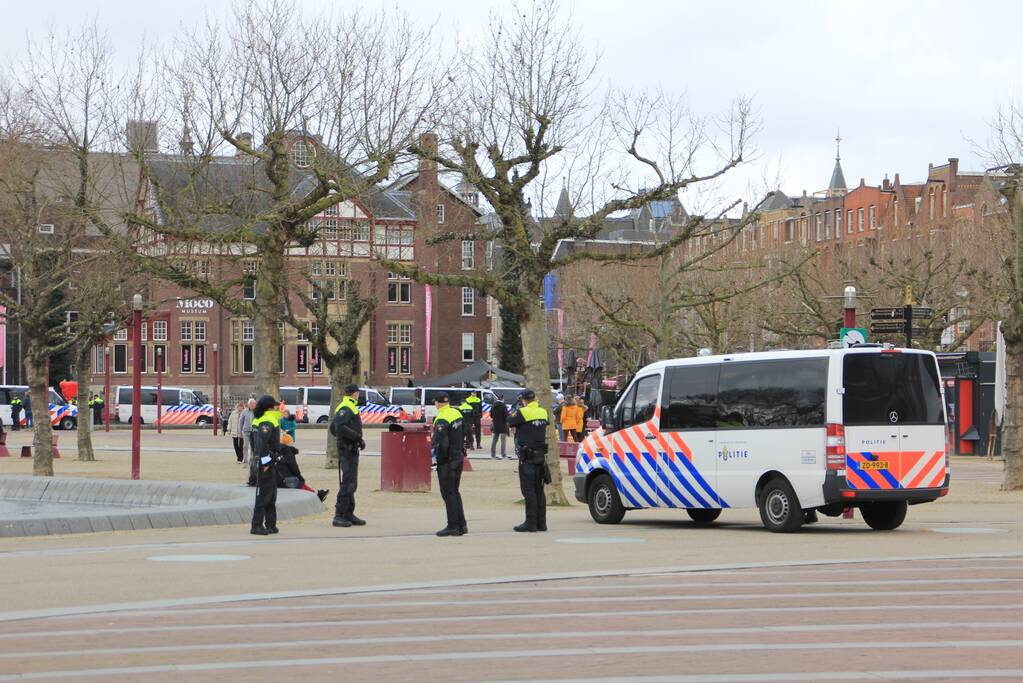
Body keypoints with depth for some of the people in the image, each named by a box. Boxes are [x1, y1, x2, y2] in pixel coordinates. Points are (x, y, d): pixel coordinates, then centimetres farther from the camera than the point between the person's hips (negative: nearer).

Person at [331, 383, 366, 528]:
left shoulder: (348, 407, 19)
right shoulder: (346, 408, -13)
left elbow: (333, 428, 24)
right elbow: (339, 427, -27)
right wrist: (357, 437, -23)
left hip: (350, 450, 11)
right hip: (348, 449, -11)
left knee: (351, 483, 15)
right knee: (348, 483, -11)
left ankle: (349, 514, 21)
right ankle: (339, 516, -12)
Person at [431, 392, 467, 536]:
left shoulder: (441, 420, -20)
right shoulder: (458, 414, 7)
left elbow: (441, 443, -25)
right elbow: (464, 434, 16)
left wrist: (439, 458, -12)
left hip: (447, 461, -9)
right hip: (459, 457, 9)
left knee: (448, 493, -1)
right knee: (455, 492, 17)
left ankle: (453, 526, 1)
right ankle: (461, 525, 18)